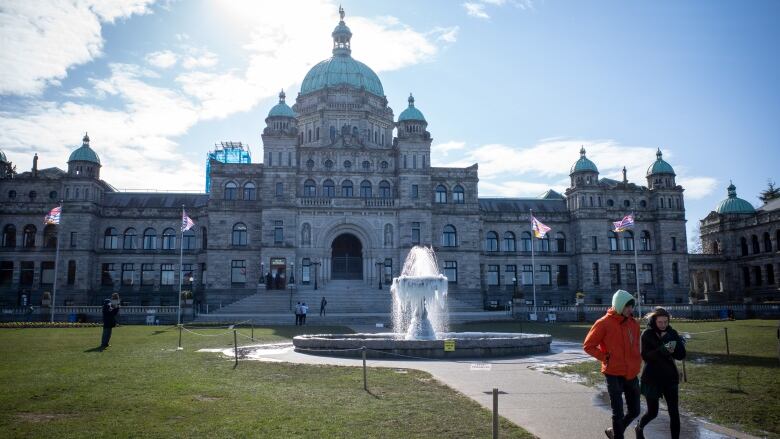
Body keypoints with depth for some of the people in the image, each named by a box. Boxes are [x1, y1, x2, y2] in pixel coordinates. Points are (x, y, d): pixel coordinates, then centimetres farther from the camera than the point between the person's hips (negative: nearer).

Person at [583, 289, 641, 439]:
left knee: (634, 411, 14)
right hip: (614, 375, -6)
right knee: (618, 413, 0)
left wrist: (637, 361, 11)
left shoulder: (633, 323, 7)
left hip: (631, 375, 6)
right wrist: (606, 358, -13)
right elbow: (588, 346, -8)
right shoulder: (604, 323, -13)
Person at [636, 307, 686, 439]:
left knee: (674, 412, -2)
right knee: (652, 412, 6)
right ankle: (639, 428, 36)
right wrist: (663, 350, -31)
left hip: (670, 377, 3)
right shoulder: (647, 334, -10)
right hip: (652, 378, -3)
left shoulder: (671, 333, 0)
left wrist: (671, 340, -20)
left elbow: (681, 355, -5)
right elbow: (645, 356, -18)